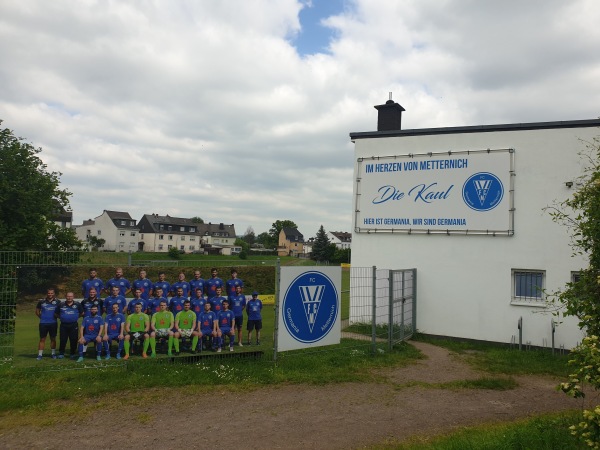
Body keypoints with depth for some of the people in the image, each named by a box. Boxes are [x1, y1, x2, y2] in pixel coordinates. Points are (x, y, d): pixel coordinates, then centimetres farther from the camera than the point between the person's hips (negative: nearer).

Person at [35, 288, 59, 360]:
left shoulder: (57, 302, 1)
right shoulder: (41, 302, 1)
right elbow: (37, 311, 13)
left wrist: (56, 315, -2)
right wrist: (41, 317, 4)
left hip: (53, 323, 0)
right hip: (43, 323, 0)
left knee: (53, 339, 9)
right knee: (42, 339, 2)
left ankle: (53, 353, 17)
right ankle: (40, 354, 8)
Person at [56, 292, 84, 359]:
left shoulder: (77, 305, 4)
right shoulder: (61, 305, 4)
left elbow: (82, 313, 13)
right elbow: (56, 314, 14)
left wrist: (76, 317, 6)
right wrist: (62, 318, 6)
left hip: (74, 325, 0)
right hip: (63, 325, 0)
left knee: (73, 340, 4)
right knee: (63, 340, 3)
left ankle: (73, 353, 17)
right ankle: (61, 353, 15)